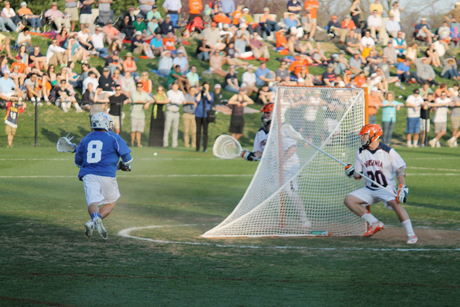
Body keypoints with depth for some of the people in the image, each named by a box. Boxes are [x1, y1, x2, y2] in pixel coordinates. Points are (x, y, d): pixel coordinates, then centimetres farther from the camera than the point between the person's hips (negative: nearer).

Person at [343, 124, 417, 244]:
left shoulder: (388, 151, -11)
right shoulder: (361, 153, 5)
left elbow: (400, 171, -12)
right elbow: (358, 176, 11)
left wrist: (402, 188, -27)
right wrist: (352, 173, -12)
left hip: (387, 189, -6)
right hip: (369, 189, 6)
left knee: (395, 203, -35)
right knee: (349, 200, -9)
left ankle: (411, 234, -27)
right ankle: (375, 224, -3)